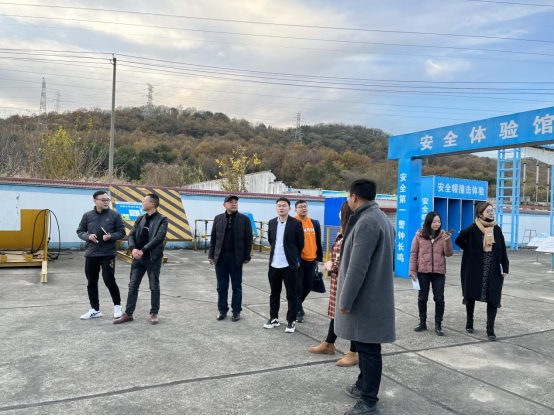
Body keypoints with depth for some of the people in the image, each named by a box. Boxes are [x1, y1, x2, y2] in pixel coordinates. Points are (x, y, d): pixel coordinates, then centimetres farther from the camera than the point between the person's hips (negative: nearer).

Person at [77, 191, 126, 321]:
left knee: (109, 281, -6)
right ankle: (95, 310, 23)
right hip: (91, 254, 4)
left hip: (108, 254, -3)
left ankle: (117, 306, 16)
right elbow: (80, 231, 11)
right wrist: (88, 236, -10)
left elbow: (121, 232, 1)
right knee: (91, 283, 10)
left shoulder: (114, 215, -2)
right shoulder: (87, 216, 4)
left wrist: (111, 236, -18)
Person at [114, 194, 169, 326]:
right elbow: (132, 234, 6)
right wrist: (133, 248, -14)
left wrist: (143, 250, -21)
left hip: (153, 258, -5)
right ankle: (128, 314, 17)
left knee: (154, 287, 5)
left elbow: (159, 237, -18)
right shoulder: (140, 219, 11)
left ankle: (154, 314, 17)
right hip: (138, 257, 5)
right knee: (133, 286, 8)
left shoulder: (162, 219, -7)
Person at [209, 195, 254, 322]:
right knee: (221, 286, 9)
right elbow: (213, 238, 7)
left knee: (236, 287, 7)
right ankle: (222, 310, 21)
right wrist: (211, 255, 3)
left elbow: (249, 239, -1)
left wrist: (247, 256, -5)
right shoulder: (218, 219, 6)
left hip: (236, 258, -2)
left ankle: (236, 311, 18)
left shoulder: (244, 219, -1)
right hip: (220, 257, 2)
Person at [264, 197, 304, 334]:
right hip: (274, 264, 4)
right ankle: (274, 318, 26)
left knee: (291, 294, 4)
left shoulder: (296, 224, -7)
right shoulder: (272, 223, 7)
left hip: (290, 265, -4)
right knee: (274, 293, 14)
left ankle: (291, 321, 15)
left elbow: (300, 244, 1)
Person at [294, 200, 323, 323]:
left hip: (311, 260, 5)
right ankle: (298, 311, 14)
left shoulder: (315, 223, 8)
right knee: (298, 286, 1)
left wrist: (319, 257, 11)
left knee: (308, 285, 13)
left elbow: (318, 241, 12)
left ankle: (298, 304, 36)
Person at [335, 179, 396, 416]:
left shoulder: (366, 222, -20)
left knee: (368, 348, -1)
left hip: (365, 298, -10)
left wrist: (345, 300, -17)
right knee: (366, 346, 20)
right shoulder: (381, 218, 13)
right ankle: (364, 386, 35)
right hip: (374, 294, 10)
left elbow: (358, 267, -24)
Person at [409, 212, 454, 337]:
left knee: (439, 298, 2)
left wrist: (447, 240, -17)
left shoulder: (443, 235, 2)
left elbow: (449, 254, -2)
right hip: (423, 271, 0)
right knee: (422, 297, 11)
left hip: (439, 272, 0)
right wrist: (412, 271, -4)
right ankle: (422, 323, 25)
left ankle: (438, 325, 15)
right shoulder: (419, 235, -1)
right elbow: (414, 254, 0)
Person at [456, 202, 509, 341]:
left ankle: (490, 329, 5)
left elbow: (503, 251, 4)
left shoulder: (497, 229, 4)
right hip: (474, 269, -2)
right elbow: (459, 241, 5)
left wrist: (505, 268, -1)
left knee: (493, 298, -2)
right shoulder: (473, 229, -5)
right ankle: (470, 322, 28)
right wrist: (471, 251, 6)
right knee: (471, 295, 9)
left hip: (493, 270, 2)